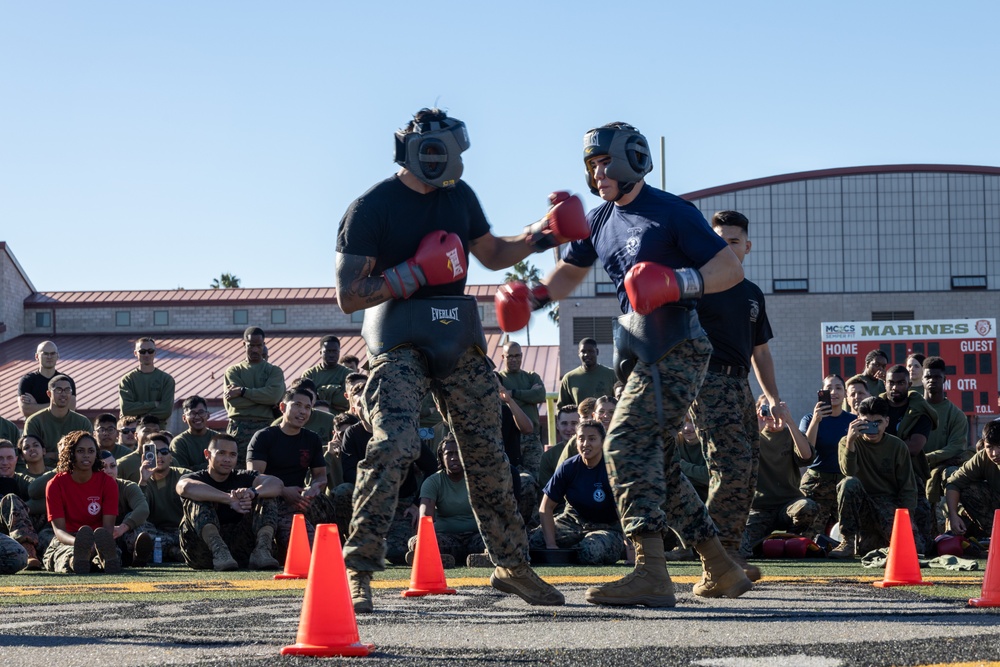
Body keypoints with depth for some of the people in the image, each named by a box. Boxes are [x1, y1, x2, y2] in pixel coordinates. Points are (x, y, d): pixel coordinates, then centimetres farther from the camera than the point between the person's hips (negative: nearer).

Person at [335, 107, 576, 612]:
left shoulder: (458, 196, 12)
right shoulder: (371, 209, -9)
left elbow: (492, 254, 27)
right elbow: (349, 296, -12)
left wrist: (542, 234, 12)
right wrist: (417, 272, -19)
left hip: (458, 342, 6)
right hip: (400, 344, -6)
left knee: (487, 455, 10)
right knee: (395, 445, -24)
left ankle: (512, 566, 24)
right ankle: (358, 570, -18)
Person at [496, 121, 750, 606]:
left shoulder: (671, 213, -7)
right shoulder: (599, 221, 16)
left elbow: (731, 268, -9)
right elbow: (570, 273, 29)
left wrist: (681, 282, -27)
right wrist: (533, 296, 9)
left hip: (676, 350, -9)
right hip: (640, 354, 9)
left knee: (627, 443, -22)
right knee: (657, 464, 11)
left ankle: (650, 575, -30)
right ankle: (721, 570, 21)